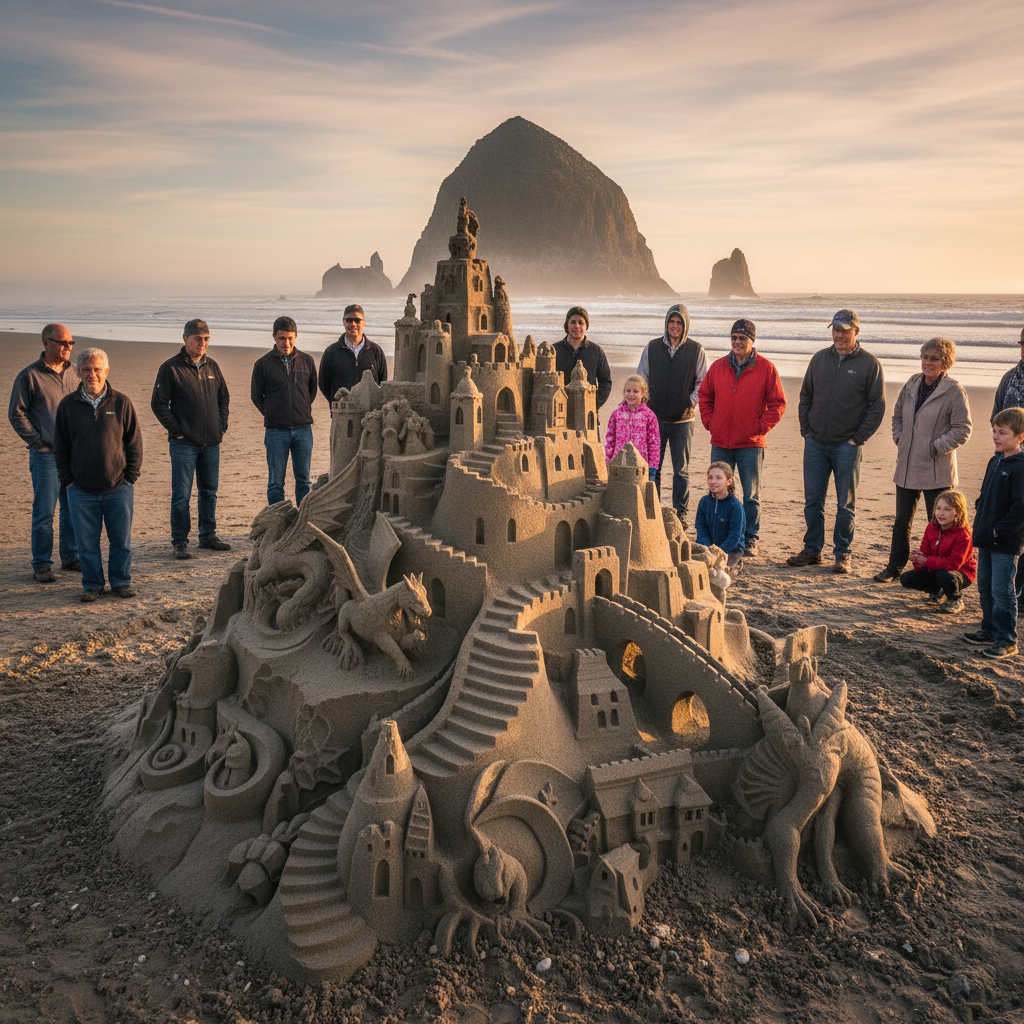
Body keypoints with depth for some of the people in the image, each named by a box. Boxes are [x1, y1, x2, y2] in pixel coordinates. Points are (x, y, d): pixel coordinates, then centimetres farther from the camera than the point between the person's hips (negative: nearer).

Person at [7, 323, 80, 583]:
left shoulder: (75, 372, 10)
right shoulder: (29, 376, -5)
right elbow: (16, 414, -3)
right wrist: (38, 442, -7)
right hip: (46, 455, -5)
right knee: (44, 512, -1)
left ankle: (71, 557, 23)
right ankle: (41, 565, 8)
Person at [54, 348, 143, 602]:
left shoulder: (121, 403, 0)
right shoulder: (68, 405, 2)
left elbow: (135, 443, 4)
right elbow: (60, 447, 8)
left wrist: (130, 478, -1)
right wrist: (68, 480, 2)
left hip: (119, 488, -1)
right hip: (81, 490, 1)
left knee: (121, 540, 5)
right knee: (87, 542, 7)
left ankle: (121, 582, 20)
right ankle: (92, 585, 21)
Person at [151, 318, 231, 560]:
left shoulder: (212, 366, 11)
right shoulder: (170, 368, -6)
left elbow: (223, 397, 21)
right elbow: (159, 403, -6)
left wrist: (222, 425, 10)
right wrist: (176, 429, -10)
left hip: (212, 442, 5)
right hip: (184, 443, -5)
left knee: (209, 492, 13)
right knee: (181, 495, -3)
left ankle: (208, 535, 24)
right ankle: (179, 542, 5)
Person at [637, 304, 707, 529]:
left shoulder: (696, 350, 2)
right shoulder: (651, 347, 6)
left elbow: (703, 382, 6)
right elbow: (641, 378, 11)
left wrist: (692, 401, -8)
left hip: (683, 419, -1)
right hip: (655, 417, 1)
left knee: (681, 470, 5)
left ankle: (680, 514, 14)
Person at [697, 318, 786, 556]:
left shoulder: (766, 369, -3)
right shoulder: (718, 366, 6)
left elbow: (778, 404, -1)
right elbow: (705, 396, 16)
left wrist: (760, 428, -7)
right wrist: (709, 423, 5)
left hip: (751, 444, -3)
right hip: (720, 442, 3)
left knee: (751, 495, 5)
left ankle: (750, 539, 15)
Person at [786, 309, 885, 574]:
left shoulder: (869, 363, -2)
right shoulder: (819, 359, 9)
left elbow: (877, 405, -2)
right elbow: (805, 396, 15)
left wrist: (858, 438, -7)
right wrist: (805, 430, 6)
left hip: (847, 446, -3)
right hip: (815, 443, 4)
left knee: (845, 503, 4)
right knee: (812, 500, 8)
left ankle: (843, 554, 13)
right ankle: (812, 550, 19)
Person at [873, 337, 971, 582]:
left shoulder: (954, 392, -10)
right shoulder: (912, 384, 7)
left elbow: (962, 430, -10)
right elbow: (897, 414, 21)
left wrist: (935, 447, -13)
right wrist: (899, 438, 8)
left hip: (936, 471, -5)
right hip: (907, 468, 5)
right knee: (902, 522, 14)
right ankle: (894, 568, 26)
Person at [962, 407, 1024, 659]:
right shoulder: (994, 461, 10)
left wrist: (1000, 530, -19)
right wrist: (980, 515, 10)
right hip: (986, 540, 9)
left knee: (1001, 592, -3)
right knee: (985, 588, 17)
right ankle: (989, 631, 30)